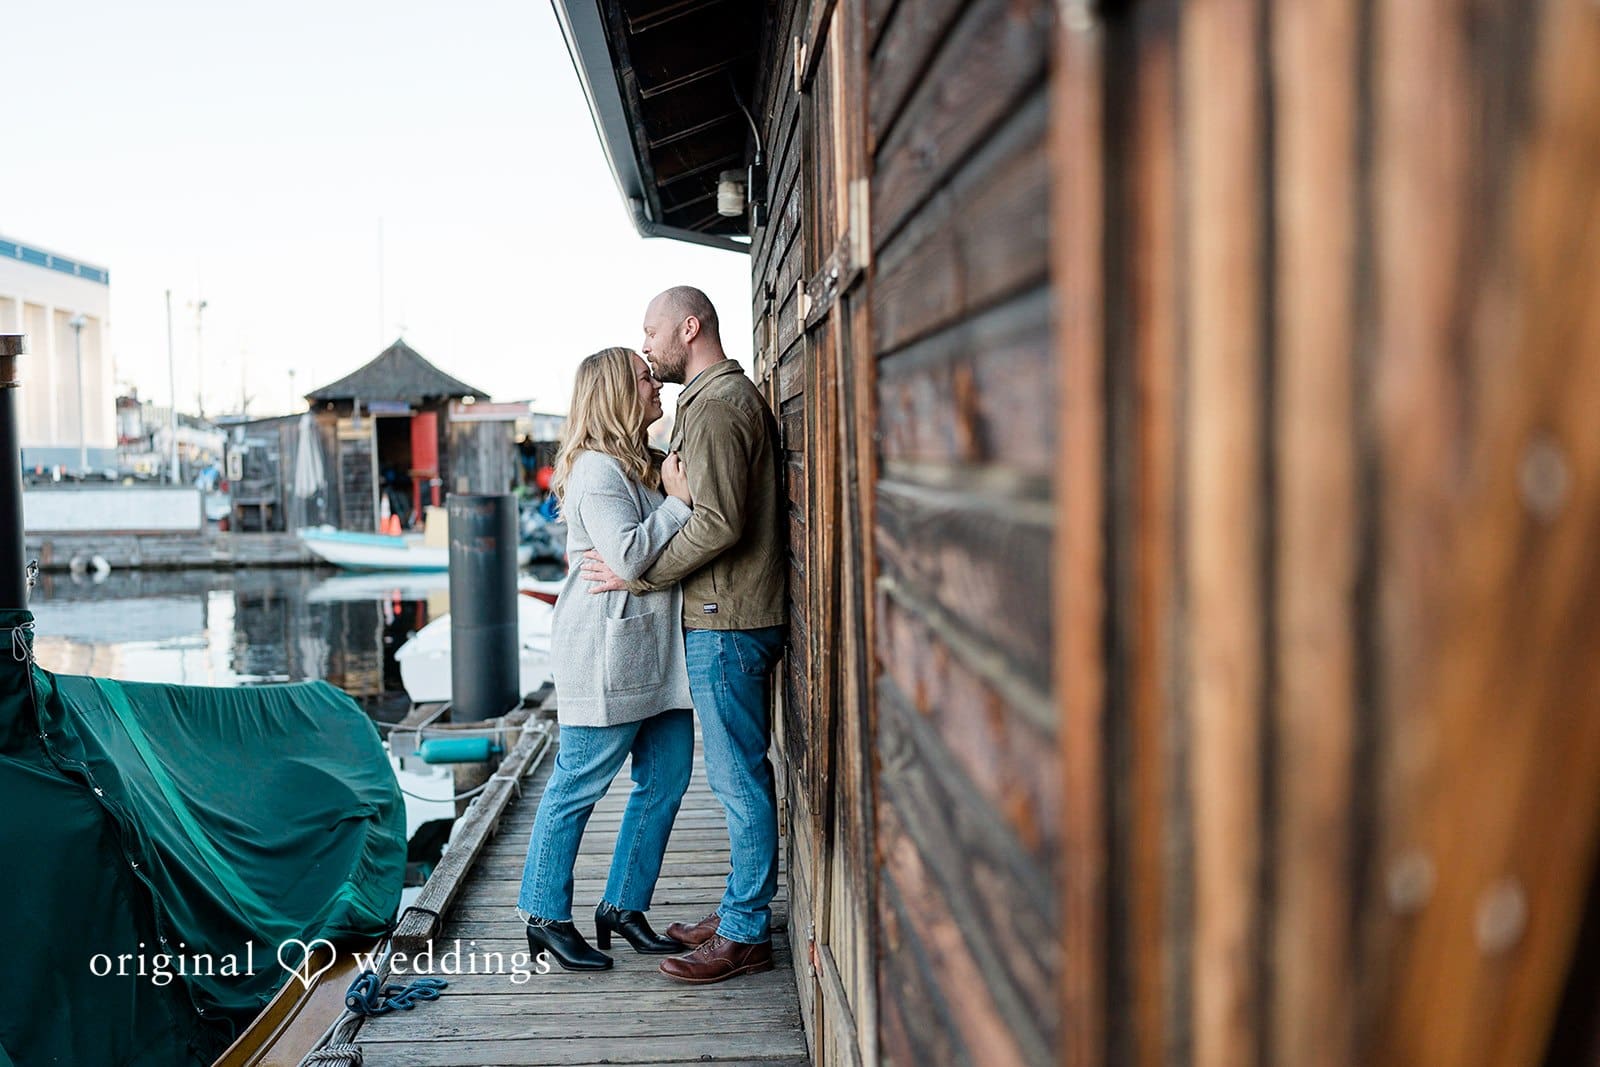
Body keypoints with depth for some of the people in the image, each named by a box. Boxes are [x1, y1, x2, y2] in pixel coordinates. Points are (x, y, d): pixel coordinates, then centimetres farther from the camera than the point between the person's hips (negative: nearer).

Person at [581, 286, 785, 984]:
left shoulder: (715, 405, -15)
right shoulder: (735, 395, 19)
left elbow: (719, 523, -23)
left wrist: (638, 576, -15)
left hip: (726, 623, -11)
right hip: (733, 616, 11)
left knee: (739, 778, -3)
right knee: (740, 776, 15)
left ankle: (745, 936, 5)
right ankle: (740, 912, 25)